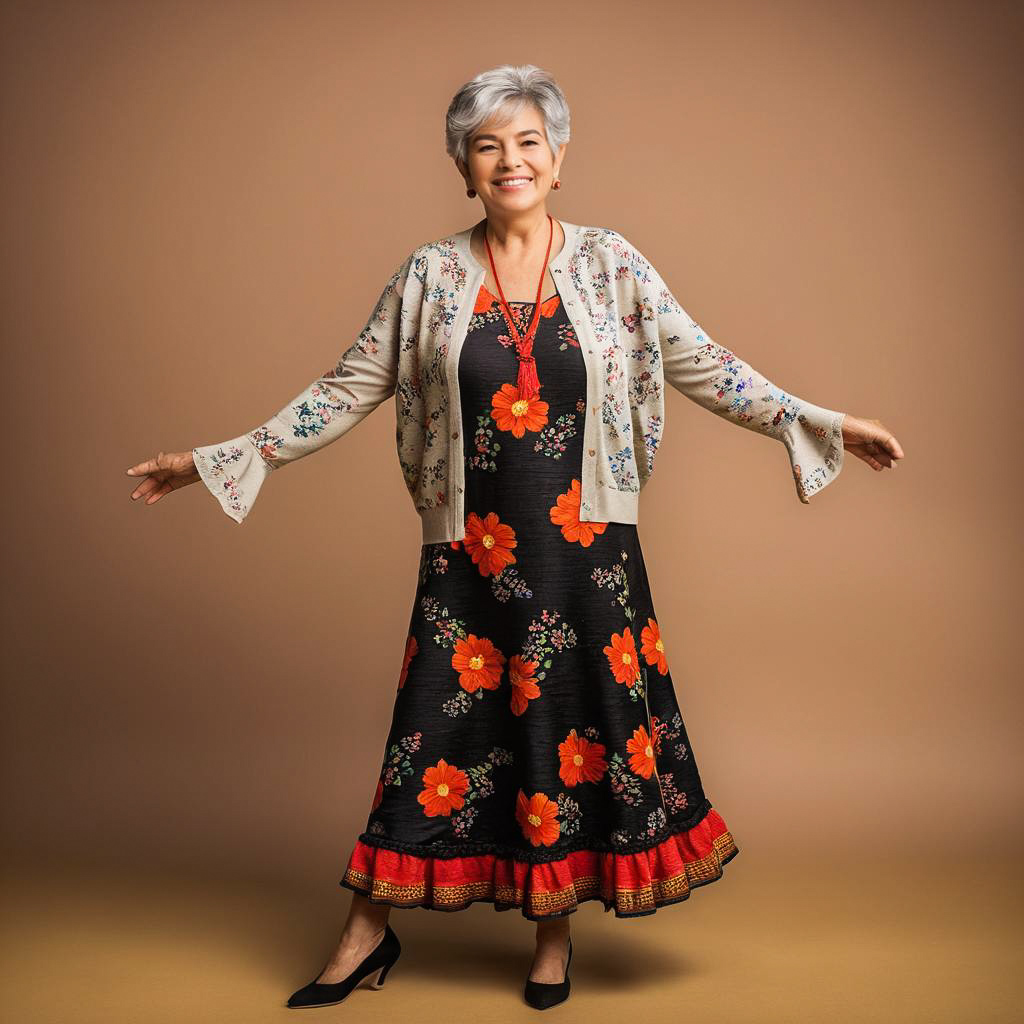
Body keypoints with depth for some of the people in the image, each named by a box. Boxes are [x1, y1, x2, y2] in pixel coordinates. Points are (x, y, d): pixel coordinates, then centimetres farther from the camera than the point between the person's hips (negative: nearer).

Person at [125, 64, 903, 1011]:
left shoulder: (612, 264, 2)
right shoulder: (430, 276, 3)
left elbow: (703, 366, 5)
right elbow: (351, 388, 4)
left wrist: (824, 424, 2)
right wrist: (223, 459, 2)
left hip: (585, 548, 0)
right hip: (471, 551, 0)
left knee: (575, 719, 7)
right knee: (442, 725, 6)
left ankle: (555, 932, 29)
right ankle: (369, 933, 25)